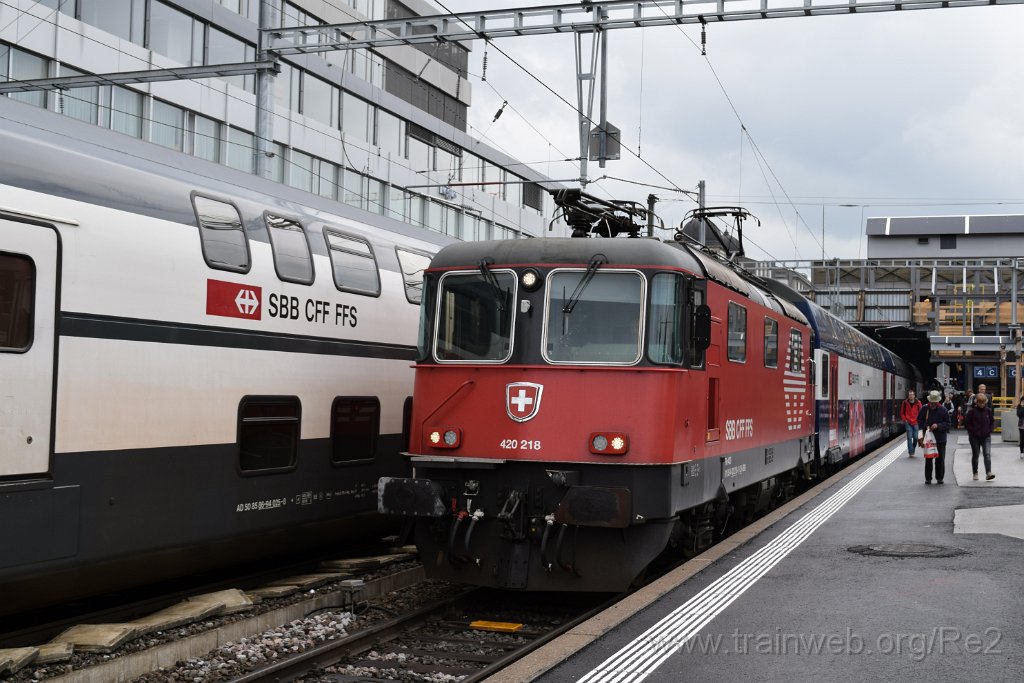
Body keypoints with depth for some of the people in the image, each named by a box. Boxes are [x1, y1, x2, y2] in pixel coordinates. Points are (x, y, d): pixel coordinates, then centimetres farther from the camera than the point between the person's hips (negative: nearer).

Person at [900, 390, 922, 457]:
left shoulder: (918, 403, 0)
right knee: (909, 438, -7)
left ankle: (912, 450, 25)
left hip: (915, 423, 1)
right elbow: (902, 413, 8)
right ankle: (911, 452, -6)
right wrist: (905, 419, -3)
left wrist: (918, 420, -2)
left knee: (915, 437, 3)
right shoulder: (905, 402, 0)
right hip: (908, 423, -1)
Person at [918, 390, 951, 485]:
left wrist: (938, 426, -16)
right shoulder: (924, 409, 0)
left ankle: (939, 478, 14)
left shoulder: (943, 410, -2)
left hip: (940, 439, 0)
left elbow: (947, 424, 0)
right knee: (928, 459, 3)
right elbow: (919, 421, 8)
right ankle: (928, 478, 11)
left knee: (940, 459, 4)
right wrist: (926, 427, -9)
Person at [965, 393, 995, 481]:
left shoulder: (988, 410, 2)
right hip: (974, 437, -1)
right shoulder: (972, 411, -7)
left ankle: (988, 473, -18)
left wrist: (990, 430, 0)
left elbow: (992, 421, 14)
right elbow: (966, 423, -4)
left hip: (986, 437, 1)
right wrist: (974, 431, -12)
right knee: (975, 455, 8)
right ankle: (975, 474, 18)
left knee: (987, 454, -11)